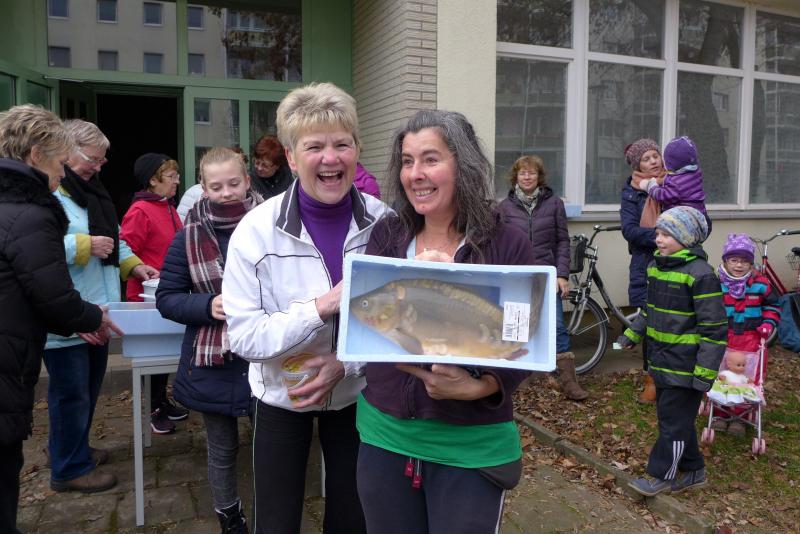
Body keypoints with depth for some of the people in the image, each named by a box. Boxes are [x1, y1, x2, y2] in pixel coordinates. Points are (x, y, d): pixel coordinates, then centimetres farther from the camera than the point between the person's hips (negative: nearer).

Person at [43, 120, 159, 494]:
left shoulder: (90, 190, 16)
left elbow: (113, 237, 24)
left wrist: (134, 265, 10)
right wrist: (85, 245, -23)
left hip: (95, 310, 10)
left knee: (90, 383, 21)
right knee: (72, 392, 2)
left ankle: (70, 447, 40)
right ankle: (69, 469, 19)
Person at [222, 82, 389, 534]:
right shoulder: (258, 230, -17)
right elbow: (244, 335, -19)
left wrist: (346, 364, -20)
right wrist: (320, 308, -31)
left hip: (356, 392, 2)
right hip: (283, 396, -1)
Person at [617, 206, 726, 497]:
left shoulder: (700, 273, -18)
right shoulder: (656, 266, 8)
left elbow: (714, 326, -18)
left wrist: (706, 370, -19)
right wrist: (632, 334, 13)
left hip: (684, 364, -9)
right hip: (661, 360, 9)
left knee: (674, 420, 3)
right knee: (669, 415, 17)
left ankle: (662, 475, 16)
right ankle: (692, 470, 32)